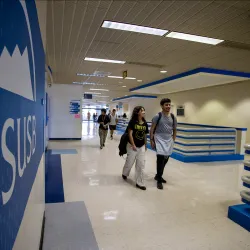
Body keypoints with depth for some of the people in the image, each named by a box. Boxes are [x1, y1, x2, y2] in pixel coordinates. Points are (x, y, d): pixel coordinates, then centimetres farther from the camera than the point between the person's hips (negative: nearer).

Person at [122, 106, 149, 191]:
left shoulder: (145, 123, 3)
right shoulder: (132, 121, -12)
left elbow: (145, 135, 9)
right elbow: (130, 134, -14)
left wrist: (145, 145, 11)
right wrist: (133, 145, -16)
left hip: (141, 147, 4)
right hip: (132, 146, -4)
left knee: (141, 165, 4)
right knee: (129, 162, 12)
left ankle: (139, 183, 15)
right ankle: (124, 174, 42)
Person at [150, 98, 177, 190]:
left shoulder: (173, 117, 5)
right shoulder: (158, 116, -8)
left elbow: (174, 130, 15)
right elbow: (152, 129, -5)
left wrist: (173, 140, 10)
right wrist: (151, 140, -9)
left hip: (169, 141, 5)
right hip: (159, 140, -5)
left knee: (165, 159, 12)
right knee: (160, 158, -14)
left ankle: (158, 175, 34)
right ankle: (159, 180, 2)